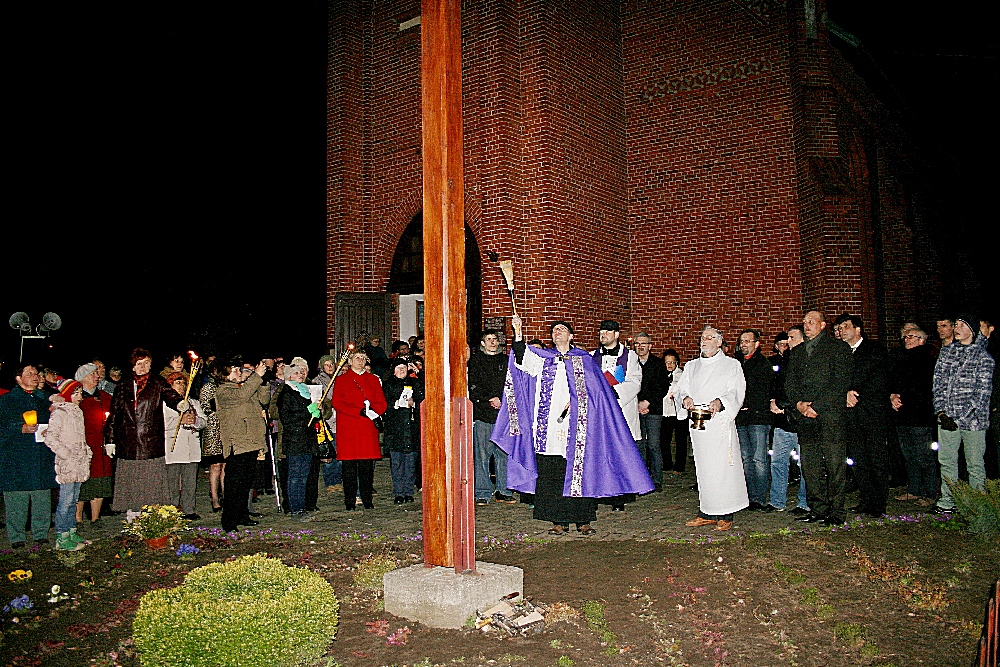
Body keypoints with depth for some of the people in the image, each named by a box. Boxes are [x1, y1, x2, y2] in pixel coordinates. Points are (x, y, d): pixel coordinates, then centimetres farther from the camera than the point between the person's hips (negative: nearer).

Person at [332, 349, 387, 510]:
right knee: (349, 467, -2)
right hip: (348, 429, -2)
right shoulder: (341, 380, 9)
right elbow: (337, 403, -4)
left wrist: (373, 410, -11)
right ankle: (350, 501, 5)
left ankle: (367, 499, 9)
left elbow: (382, 402, 11)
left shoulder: (373, 380, 18)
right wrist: (359, 411, -15)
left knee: (367, 466, 1)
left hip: (368, 429, 2)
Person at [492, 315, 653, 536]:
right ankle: (559, 521, 7)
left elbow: (594, 389, 4)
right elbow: (522, 358, -3)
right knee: (551, 474, 0)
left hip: (575, 424, -1)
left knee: (578, 472, -2)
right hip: (549, 424, 2)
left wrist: (575, 401, -11)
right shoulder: (542, 357, 15)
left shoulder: (583, 359, 11)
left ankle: (583, 520, 7)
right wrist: (518, 333, -15)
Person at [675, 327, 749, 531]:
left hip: (721, 422, -4)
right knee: (703, 468, 3)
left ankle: (725, 515, 0)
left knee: (723, 466, -7)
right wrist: (685, 398, -9)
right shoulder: (691, 366, 22)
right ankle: (707, 513, 10)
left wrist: (720, 402, -21)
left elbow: (736, 392, -2)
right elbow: (682, 388, 15)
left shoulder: (731, 365, 8)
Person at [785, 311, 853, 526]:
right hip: (805, 416, 5)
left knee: (835, 463, -4)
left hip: (830, 413, -5)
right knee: (810, 465, 5)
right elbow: (790, 382, 17)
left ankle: (836, 511, 3)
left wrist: (816, 405, -12)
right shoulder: (796, 352, 21)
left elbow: (841, 382, -7)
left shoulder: (838, 348, 3)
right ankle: (817, 509, 13)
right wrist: (798, 403, -2)